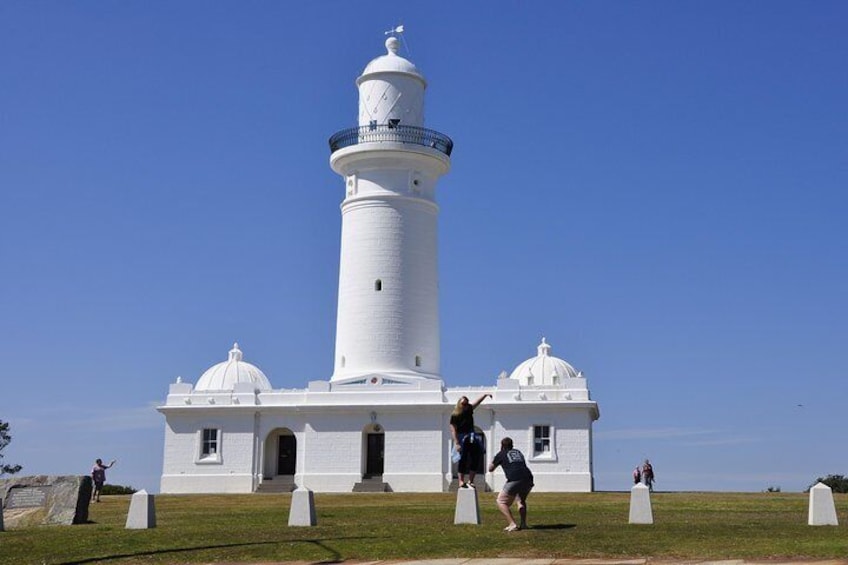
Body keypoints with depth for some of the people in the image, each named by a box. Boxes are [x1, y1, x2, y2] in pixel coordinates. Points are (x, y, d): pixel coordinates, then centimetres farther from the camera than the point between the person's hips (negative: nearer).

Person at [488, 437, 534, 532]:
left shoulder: (501, 454, 16)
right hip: (528, 479, 5)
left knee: (501, 502, 6)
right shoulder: (518, 452, 29)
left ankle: (512, 524, -9)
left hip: (514, 480, -5)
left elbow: (490, 469, 28)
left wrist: (494, 461, 47)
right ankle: (523, 524, 16)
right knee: (521, 501, 29)